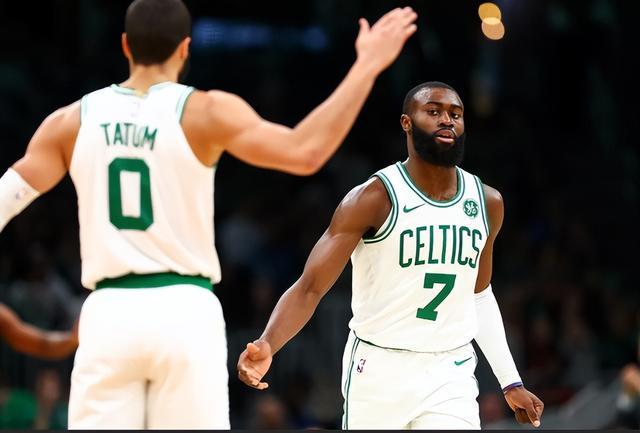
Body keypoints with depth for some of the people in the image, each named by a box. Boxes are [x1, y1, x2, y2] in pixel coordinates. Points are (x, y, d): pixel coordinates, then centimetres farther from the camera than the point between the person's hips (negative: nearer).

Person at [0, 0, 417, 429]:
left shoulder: (73, 120, 5)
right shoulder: (205, 112, -4)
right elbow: (304, 152, -13)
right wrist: (367, 67, -8)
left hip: (108, 313, 2)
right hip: (183, 311, -2)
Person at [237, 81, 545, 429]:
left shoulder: (487, 203, 5)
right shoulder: (374, 199, -11)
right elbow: (310, 287, -16)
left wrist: (510, 382, 19)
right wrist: (266, 346, -34)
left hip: (451, 376, 3)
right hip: (379, 372, -3)